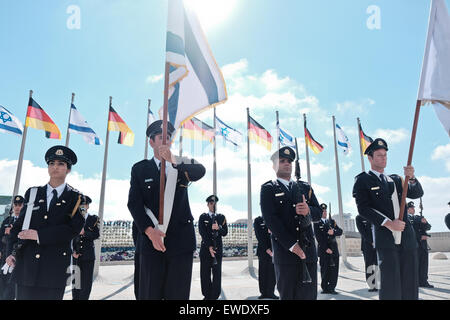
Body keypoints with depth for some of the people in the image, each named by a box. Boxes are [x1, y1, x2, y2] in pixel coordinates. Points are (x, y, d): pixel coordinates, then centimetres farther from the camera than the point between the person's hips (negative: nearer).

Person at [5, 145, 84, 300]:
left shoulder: (75, 198, 2)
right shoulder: (32, 193, 12)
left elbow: (74, 228, -10)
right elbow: (19, 224, 10)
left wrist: (39, 235, -15)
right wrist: (12, 252, -4)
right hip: (25, 267, 2)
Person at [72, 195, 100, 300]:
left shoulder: (93, 219, 4)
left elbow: (96, 235, -6)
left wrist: (84, 232, -21)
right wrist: (73, 251, -7)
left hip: (88, 255, -1)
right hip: (76, 255, 2)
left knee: (87, 282, 0)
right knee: (75, 281, 9)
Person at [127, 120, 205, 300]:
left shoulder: (183, 164, 11)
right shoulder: (140, 169, 10)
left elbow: (200, 171, -13)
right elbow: (134, 203, 0)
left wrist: (174, 162, -32)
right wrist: (150, 231, -15)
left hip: (181, 240, 1)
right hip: (151, 240, 0)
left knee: (179, 294, 5)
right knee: (150, 294, 3)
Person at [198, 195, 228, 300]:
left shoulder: (221, 217, 12)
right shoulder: (203, 217, 8)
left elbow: (225, 232, 5)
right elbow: (202, 232, -3)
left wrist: (218, 228, -17)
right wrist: (209, 246, -12)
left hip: (218, 248, 1)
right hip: (205, 248, -1)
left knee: (217, 273, -2)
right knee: (205, 273, 1)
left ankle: (215, 296, 4)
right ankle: (207, 295, 12)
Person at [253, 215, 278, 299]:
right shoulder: (258, 220, 2)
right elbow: (259, 237, -5)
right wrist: (268, 250, -13)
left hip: (274, 251, 3)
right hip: (263, 251, -3)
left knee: (273, 273, 4)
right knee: (263, 273, 1)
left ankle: (271, 292, 15)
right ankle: (264, 292, 12)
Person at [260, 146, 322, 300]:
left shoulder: (305, 187, 18)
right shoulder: (268, 189, 4)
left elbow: (318, 213, 11)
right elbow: (270, 219, -7)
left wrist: (308, 210, -14)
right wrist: (292, 245, -13)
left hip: (308, 250, 4)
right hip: (285, 251, -3)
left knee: (309, 295, 3)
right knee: (287, 295, 2)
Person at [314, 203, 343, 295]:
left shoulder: (332, 221, 16)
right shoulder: (317, 223, 3)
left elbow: (340, 231, 7)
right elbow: (318, 237, -5)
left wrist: (333, 232, -15)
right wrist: (326, 248, -12)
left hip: (334, 249, 3)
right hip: (323, 250, -3)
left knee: (334, 270, -1)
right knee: (324, 270, -1)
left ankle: (331, 288, 5)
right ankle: (325, 288, 7)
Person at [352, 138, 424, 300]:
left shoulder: (395, 179, 21)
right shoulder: (363, 180, 3)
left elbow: (417, 194, 10)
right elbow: (363, 208, -8)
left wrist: (411, 178, -10)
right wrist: (388, 223, -16)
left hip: (407, 236, 5)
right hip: (385, 238, -5)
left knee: (410, 283, 6)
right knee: (390, 284, -7)